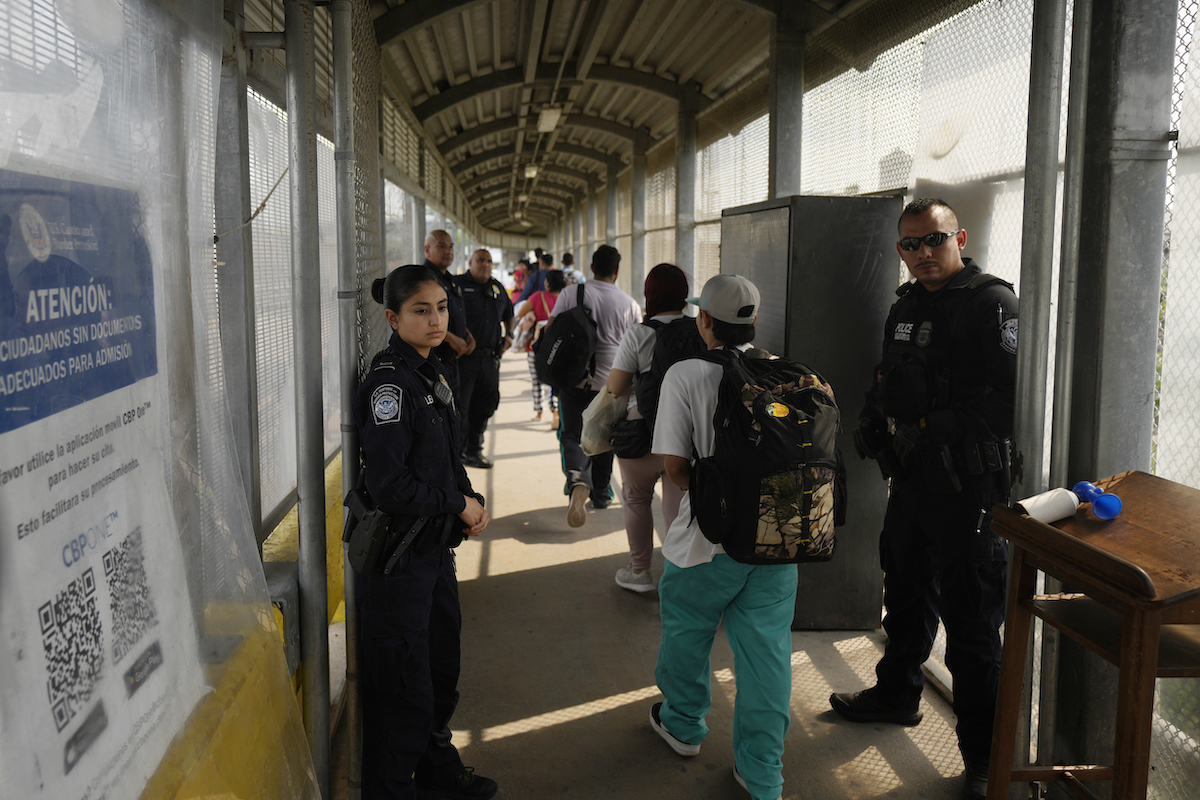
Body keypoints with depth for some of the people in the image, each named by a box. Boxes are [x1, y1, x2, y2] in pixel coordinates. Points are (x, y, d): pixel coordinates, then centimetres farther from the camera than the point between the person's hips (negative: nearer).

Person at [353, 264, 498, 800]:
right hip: (397, 555, -9)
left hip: (436, 546, 9)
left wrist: (471, 500, 1)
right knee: (403, 685, 4)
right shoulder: (389, 384, -21)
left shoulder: (433, 372, 7)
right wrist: (458, 506, -14)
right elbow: (389, 487, -26)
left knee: (442, 669, 23)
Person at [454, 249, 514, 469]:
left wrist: (508, 334, 14)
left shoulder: (498, 288, 16)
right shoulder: (457, 284, -4)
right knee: (460, 407, -3)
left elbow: (508, 313, 30)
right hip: (464, 358, -6)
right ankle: (458, 452, 7)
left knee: (484, 407, 11)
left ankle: (474, 451, 23)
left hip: (491, 360, 6)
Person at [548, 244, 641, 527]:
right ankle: (600, 493, 26)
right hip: (611, 381, 1)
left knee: (573, 434, 1)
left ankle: (578, 481, -27)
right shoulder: (630, 304, -3)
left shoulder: (570, 294, -5)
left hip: (574, 377, -1)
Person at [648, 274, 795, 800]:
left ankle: (683, 725, 42)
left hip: (710, 539, -3)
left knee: (686, 632, 21)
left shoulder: (686, 375, -12)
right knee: (767, 647, 10)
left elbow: (674, 465, -13)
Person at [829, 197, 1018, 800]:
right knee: (906, 595, 23)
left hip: (969, 485, -8)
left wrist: (938, 430, -26)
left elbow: (1014, 399, -23)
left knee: (970, 622, -1)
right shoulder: (905, 306, 12)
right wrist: (871, 420, 6)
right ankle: (897, 694, 45)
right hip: (911, 479, 8)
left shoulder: (992, 303, -13)